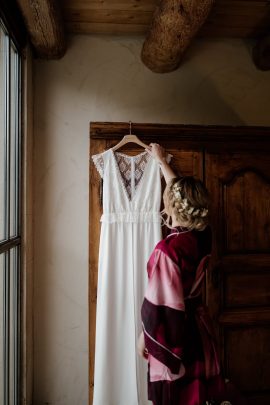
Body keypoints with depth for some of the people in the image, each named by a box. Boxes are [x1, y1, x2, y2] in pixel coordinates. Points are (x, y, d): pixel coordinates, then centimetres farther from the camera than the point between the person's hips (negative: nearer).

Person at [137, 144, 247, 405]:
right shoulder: (202, 235, -6)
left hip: (172, 334, -7)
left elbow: (159, 303, -22)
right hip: (199, 328, 7)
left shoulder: (167, 250, -27)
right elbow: (183, 191, 9)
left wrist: (144, 337, -4)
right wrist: (161, 161, 22)